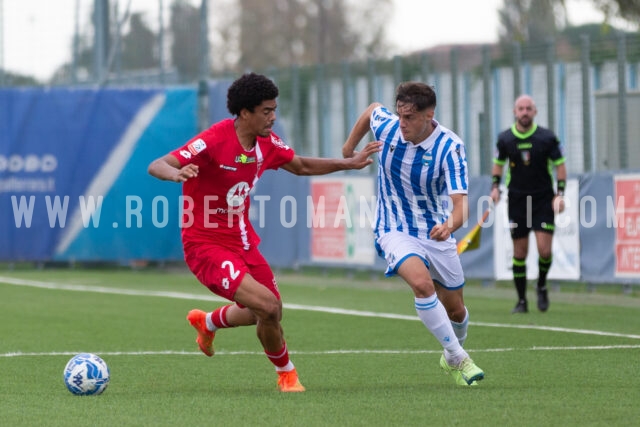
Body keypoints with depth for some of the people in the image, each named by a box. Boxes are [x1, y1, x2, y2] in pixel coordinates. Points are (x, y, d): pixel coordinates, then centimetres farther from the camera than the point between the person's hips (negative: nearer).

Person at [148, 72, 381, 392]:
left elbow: (300, 166, 20)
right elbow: (156, 166, -29)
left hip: (242, 241, 8)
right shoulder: (214, 141, -23)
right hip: (207, 244, -8)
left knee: (269, 313, 19)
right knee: (268, 306, -21)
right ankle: (286, 373, 7)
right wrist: (176, 173, -52)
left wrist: (350, 163, 16)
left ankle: (208, 323, 48)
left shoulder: (266, 143, 0)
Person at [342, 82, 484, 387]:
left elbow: (460, 202, -30)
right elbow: (371, 109, 12)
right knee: (422, 283, -29)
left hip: (436, 233, 1)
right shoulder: (386, 125, -14)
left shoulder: (450, 147, -21)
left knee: (455, 309, 11)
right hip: (394, 231, -1)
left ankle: (451, 358, 44)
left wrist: (450, 224, -51)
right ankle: (458, 359, -19)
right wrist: (349, 148, 20)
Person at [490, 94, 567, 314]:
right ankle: (521, 301, 10)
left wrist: (560, 194, -8)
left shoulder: (547, 138, -6)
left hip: (543, 200, -1)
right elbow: (498, 163, 16)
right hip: (517, 201, 2)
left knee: (545, 250, -11)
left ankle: (541, 286, 18)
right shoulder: (505, 139, -1)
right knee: (519, 253, 1)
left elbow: (560, 165, 1)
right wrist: (495, 186, 0)